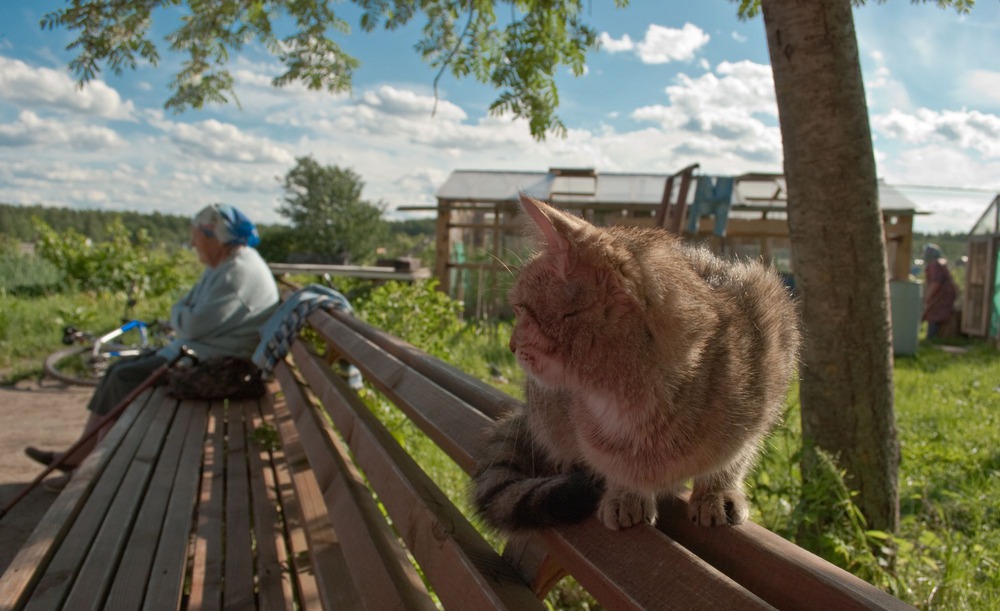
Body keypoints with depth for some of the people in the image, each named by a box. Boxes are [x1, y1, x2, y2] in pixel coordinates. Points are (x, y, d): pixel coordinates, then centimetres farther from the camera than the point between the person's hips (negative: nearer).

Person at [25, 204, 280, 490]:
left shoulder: (239, 272, -21)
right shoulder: (221, 266, 15)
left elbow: (196, 325, -24)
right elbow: (183, 313, 18)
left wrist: (179, 315, -2)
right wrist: (182, 320, -4)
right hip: (195, 351, 11)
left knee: (125, 379, -11)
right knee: (118, 371, 7)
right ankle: (76, 457, 11)